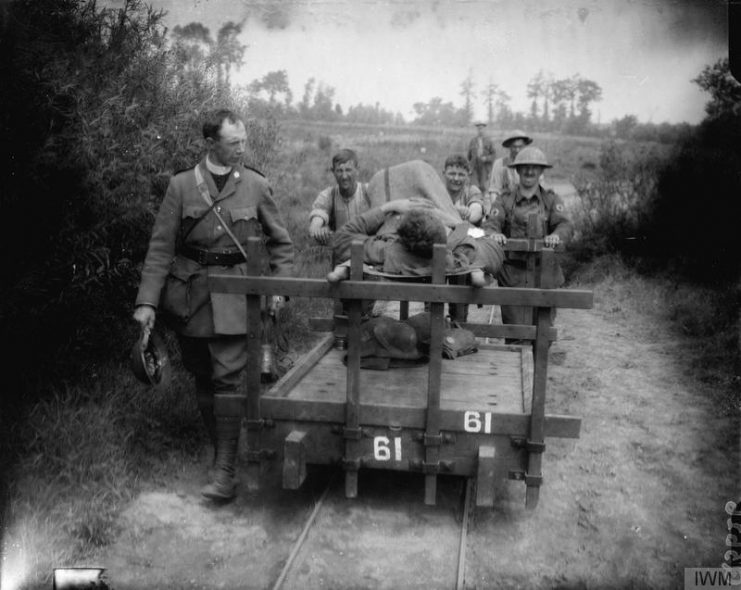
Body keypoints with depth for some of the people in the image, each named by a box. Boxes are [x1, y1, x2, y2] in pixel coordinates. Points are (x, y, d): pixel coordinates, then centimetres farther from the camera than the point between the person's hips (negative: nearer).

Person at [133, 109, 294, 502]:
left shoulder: (257, 186, 2)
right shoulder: (181, 186, 1)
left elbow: (281, 243, 10)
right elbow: (161, 247, -1)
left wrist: (280, 287, -2)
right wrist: (147, 301, -8)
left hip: (234, 295, -2)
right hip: (189, 293, 2)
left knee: (227, 377, -8)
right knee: (202, 377, 11)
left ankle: (225, 472, -5)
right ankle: (219, 448, 28)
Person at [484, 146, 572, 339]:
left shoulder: (551, 199, 10)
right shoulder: (505, 200, 9)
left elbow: (565, 224, -6)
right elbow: (491, 223, -5)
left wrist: (556, 235, -29)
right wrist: (494, 233, -30)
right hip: (512, 273, -1)